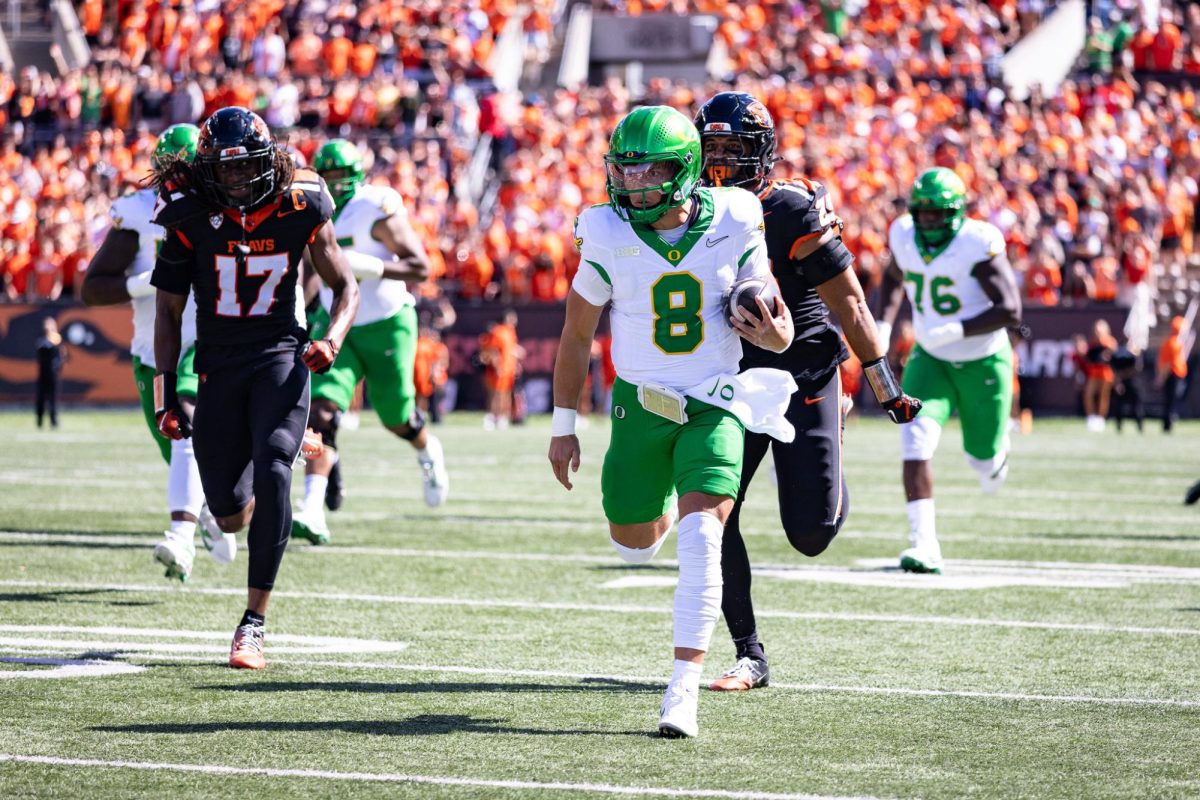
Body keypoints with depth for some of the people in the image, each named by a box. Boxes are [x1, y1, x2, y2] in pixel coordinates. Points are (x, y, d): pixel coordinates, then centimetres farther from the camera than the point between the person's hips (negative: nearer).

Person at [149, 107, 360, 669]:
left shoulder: (299, 210, -6)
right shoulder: (190, 217, -5)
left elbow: (346, 286, 6)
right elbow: (168, 311, 3)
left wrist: (333, 338, -14)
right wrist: (166, 394, -1)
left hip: (280, 355, -2)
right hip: (219, 365, 2)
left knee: (271, 473, -25)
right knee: (230, 516, 3)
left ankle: (254, 622, -18)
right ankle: (291, 445, 41)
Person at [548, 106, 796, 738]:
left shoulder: (731, 226, -11)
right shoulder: (609, 238, -10)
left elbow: (780, 329, 1)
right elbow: (577, 334, 3)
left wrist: (772, 332, -24)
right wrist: (562, 425, 5)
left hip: (713, 405, -2)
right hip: (640, 403, 2)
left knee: (700, 538, -20)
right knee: (635, 549, 13)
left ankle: (685, 686, -19)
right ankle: (663, 498, 51)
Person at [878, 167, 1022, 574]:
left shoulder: (978, 245, -24)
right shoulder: (904, 236, -8)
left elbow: (1011, 310, -28)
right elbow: (894, 277, 16)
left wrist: (957, 330, -37)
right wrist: (884, 324, 2)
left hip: (982, 364, -3)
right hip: (931, 360, 3)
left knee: (983, 459, 12)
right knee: (916, 441, -20)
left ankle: (996, 453, 52)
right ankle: (924, 545, -23)